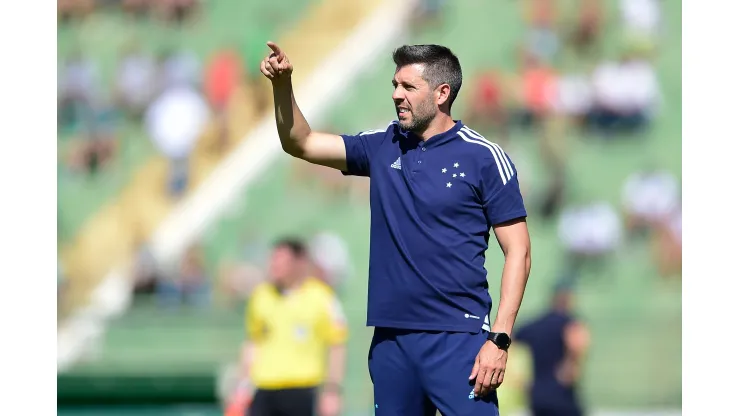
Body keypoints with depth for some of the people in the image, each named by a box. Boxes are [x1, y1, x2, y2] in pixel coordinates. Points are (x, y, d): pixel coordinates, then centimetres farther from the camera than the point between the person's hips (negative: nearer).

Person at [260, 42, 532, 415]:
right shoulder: (382, 147, 10)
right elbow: (300, 144, 14)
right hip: (390, 338, 5)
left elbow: (517, 252, -5)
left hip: (456, 338, -5)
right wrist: (282, 85, -4)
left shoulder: (483, 157, -5)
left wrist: (499, 339, -12)